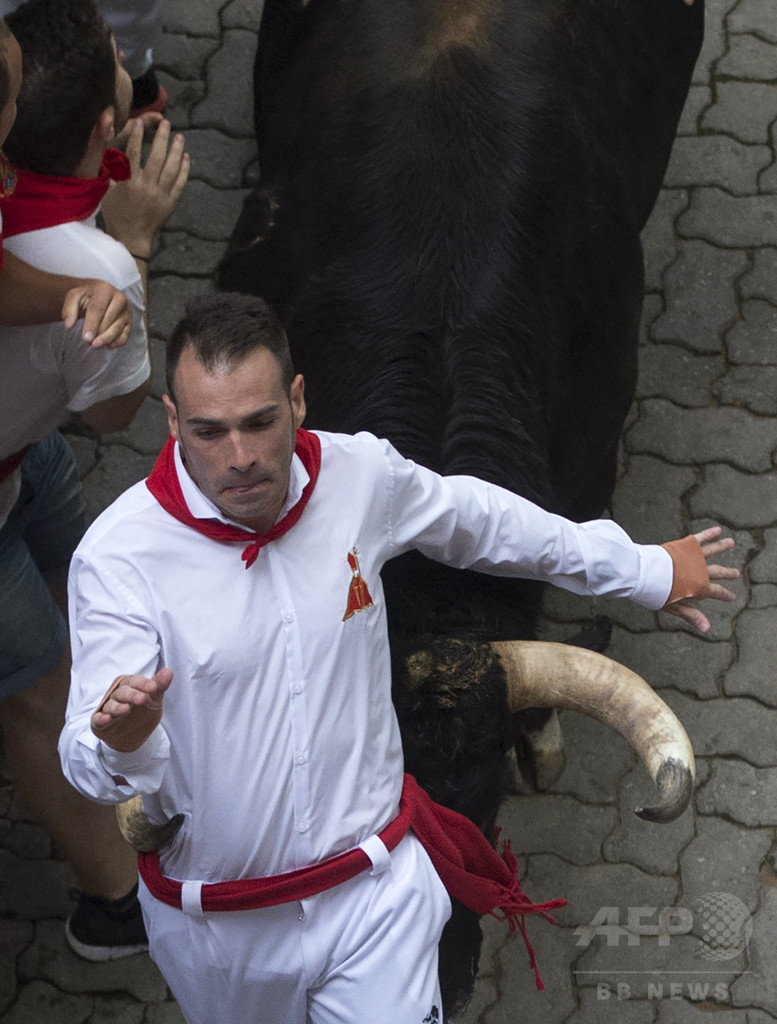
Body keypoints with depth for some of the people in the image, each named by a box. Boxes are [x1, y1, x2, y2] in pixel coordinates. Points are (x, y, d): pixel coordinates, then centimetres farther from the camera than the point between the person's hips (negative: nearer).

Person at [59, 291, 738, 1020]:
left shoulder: (361, 477, -11)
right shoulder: (117, 555, -22)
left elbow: (480, 520, 11)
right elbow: (89, 763, -26)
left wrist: (643, 571, 22)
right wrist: (119, 741, -52)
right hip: (217, 928, -1)